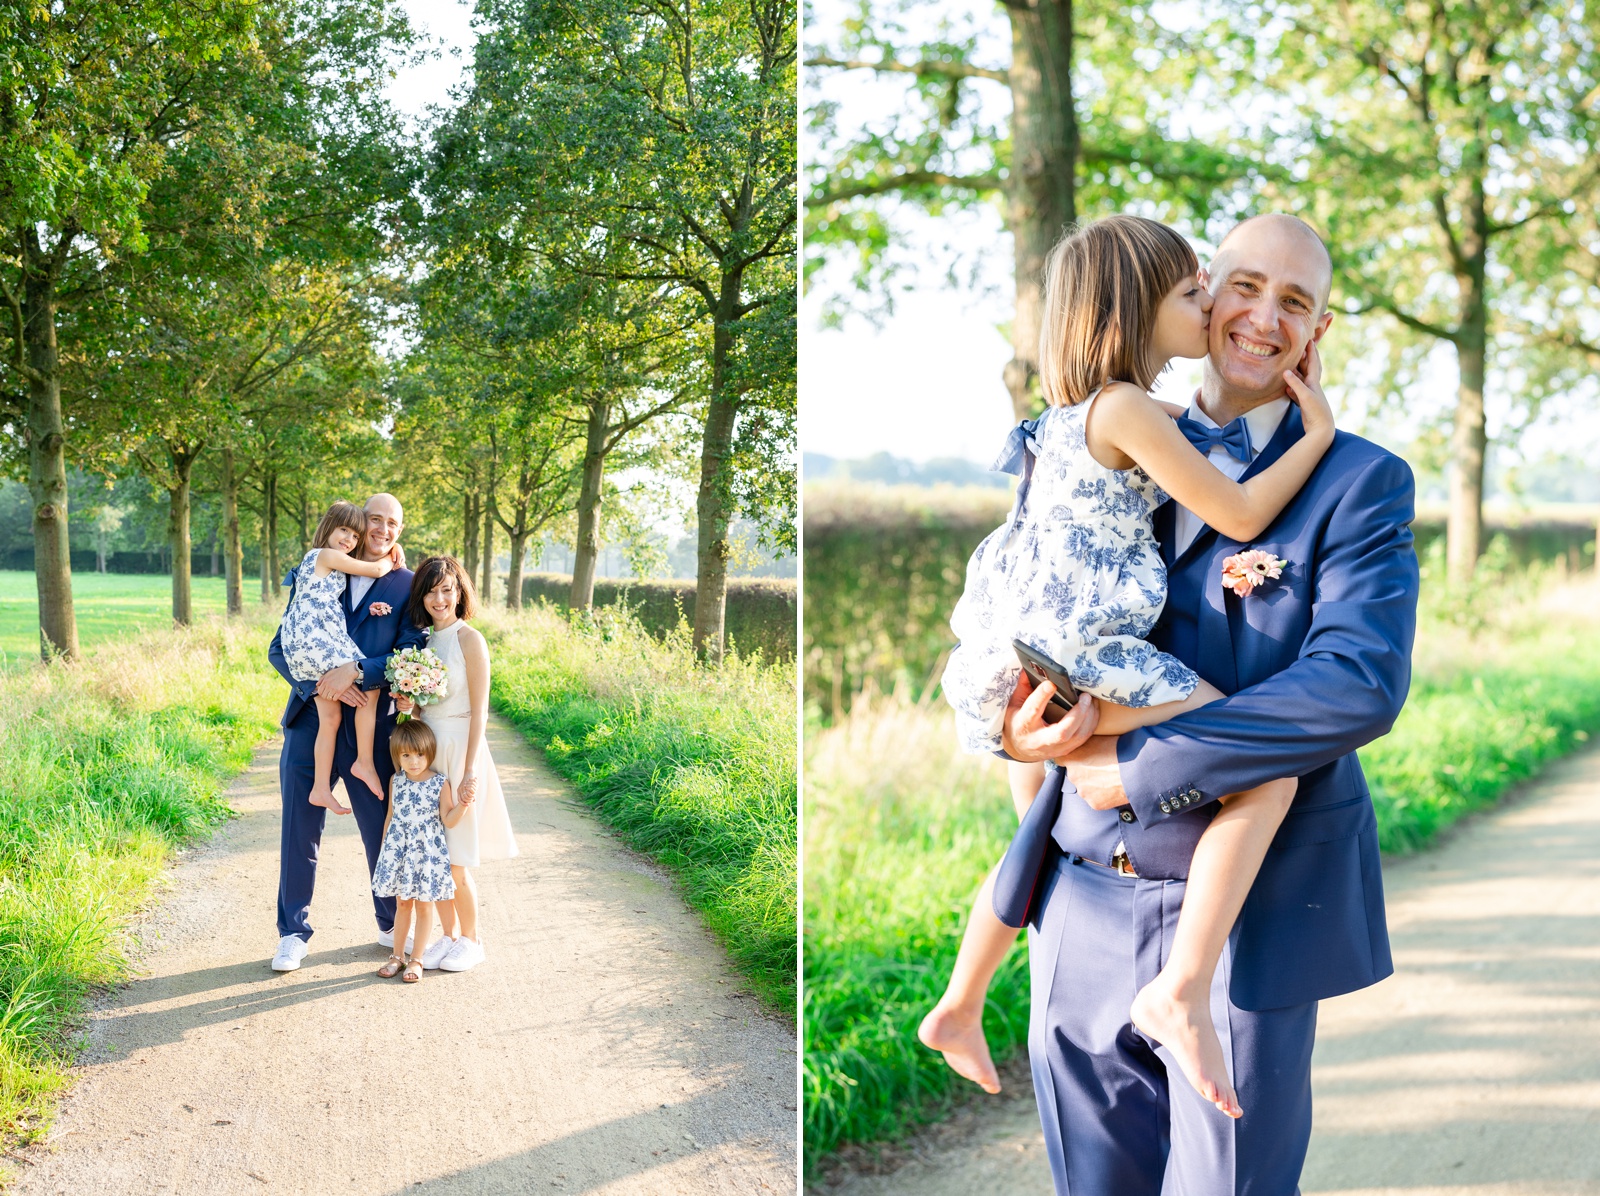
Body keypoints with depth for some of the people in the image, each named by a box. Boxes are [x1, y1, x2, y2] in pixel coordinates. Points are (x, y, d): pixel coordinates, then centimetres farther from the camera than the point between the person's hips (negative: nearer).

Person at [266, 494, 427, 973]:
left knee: (383, 830, 9)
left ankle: (393, 926, 29)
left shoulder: (408, 587, 2)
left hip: (373, 727, -1)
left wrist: (354, 673, -22)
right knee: (299, 830, 7)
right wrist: (322, 684, -16)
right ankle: (294, 933, 21)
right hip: (310, 720, 1)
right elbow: (281, 649, 1)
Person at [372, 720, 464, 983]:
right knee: (402, 903, 12)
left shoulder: (440, 783, -8)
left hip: (427, 852, -3)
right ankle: (397, 955, 23)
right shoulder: (396, 781, 2)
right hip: (399, 851, 3)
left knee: (424, 905, 5)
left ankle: (416, 959, 16)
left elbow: (448, 820, -9)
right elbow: (391, 817, 12)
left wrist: (462, 805, -27)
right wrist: (384, 847, 13)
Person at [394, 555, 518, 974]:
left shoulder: (469, 639, -10)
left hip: (458, 751, -6)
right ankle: (449, 936, 21)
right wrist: (405, 704, -6)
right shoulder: (423, 640, 9)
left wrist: (469, 772, -16)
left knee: (455, 861, -2)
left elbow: (479, 711, -12)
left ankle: (471, 940, 14)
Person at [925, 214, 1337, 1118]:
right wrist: (1319, 430, 0)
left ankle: (959, 1012, 39)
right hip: (1081, 656, -10)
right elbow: (1240, 516, -11)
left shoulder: (1081, 409, 16)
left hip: (1020, 657, 10)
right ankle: (1183, 992, -22)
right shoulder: (1129, 411, -14)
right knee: (1269, 770, -15)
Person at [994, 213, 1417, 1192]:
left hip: (1248, 915, -4)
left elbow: (1361, 686, -19)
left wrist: (1136, 764, -21)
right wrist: (1016, 721, -13)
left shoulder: (1363, 483, -6)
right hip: (1085, 899, 4)